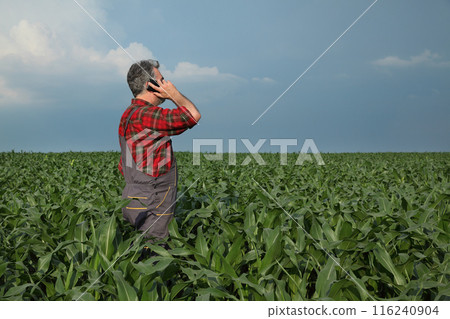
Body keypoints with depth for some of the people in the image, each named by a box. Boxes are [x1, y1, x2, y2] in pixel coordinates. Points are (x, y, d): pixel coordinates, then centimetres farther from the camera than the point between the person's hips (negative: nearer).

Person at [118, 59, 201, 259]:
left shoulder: (129, 115, 16)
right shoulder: (143, 115, -18)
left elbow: (125, 166, 22)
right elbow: (193, 115, -22)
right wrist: (173, 93, -7)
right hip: (149, 211, -10)